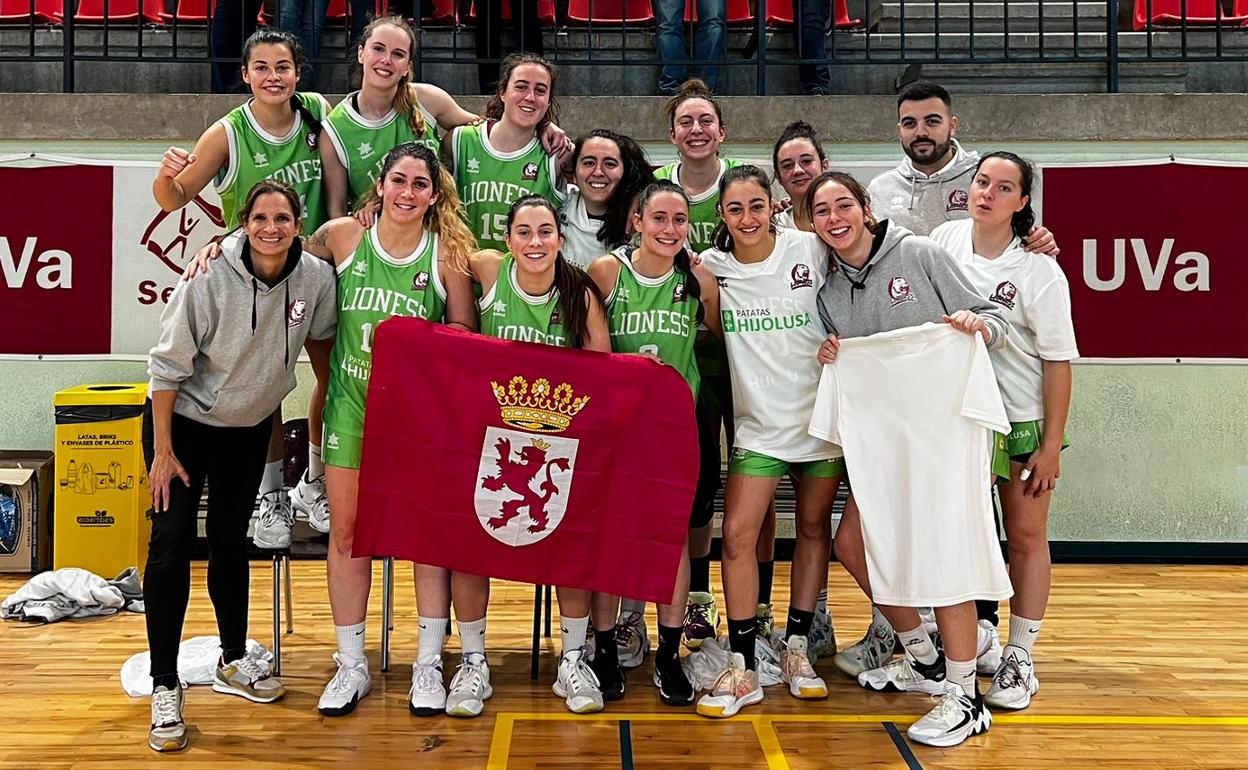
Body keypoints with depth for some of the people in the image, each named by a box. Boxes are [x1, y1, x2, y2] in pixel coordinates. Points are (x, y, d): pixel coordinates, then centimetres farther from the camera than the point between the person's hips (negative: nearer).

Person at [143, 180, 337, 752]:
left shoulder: (316, 278, -17)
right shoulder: (210, 279, -26)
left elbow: (323, 337, 4)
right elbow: (168, 365, -19)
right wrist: (163, 451, -17)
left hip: (251, 426, 4)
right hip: (184, 421, -4)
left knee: (230, 540, 16)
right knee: (172, 543, -10)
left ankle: (234, 661, 32)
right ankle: (164, 687, -2)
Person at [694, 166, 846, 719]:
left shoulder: (811, 250, -6)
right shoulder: (712, 266, -2)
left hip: (821, 413, 0)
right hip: (759, 421, 0)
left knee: (813, 527, 10)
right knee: (738, 535, -9)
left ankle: (797, 648, 25)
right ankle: (743, 669, 1)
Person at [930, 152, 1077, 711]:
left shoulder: (1039, 272, -14)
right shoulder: (944, 239, -2)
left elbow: (1058, 360, -11)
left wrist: (1051, 445, -12)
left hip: (1023, 420, -3)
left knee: (1026, 536, 5)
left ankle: (1019, 659, 15)